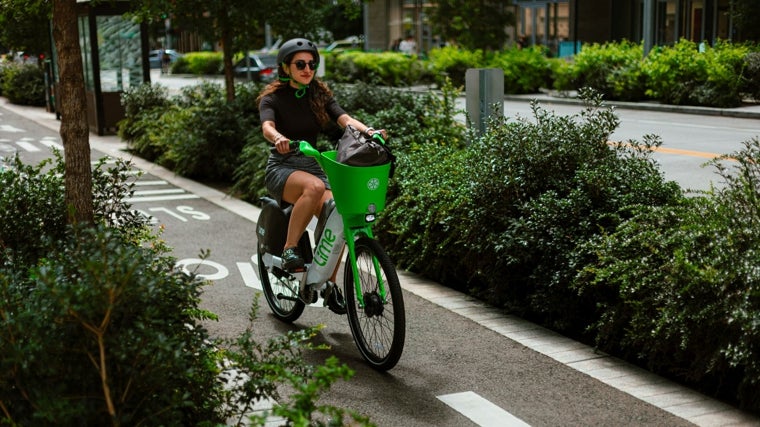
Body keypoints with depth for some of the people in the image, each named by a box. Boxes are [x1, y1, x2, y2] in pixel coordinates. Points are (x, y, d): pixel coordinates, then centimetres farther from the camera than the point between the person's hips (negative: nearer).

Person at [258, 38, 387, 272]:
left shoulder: (320, 94, 10)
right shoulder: (273, 98, -2)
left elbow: (344, 119, -7)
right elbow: (267, 127, -23)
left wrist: (369, 131, -27)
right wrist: (279, 139, -47)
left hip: (312, 166, 4)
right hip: (282, 168, -4)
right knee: (314, 186, -38)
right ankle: (289, 250, -25)